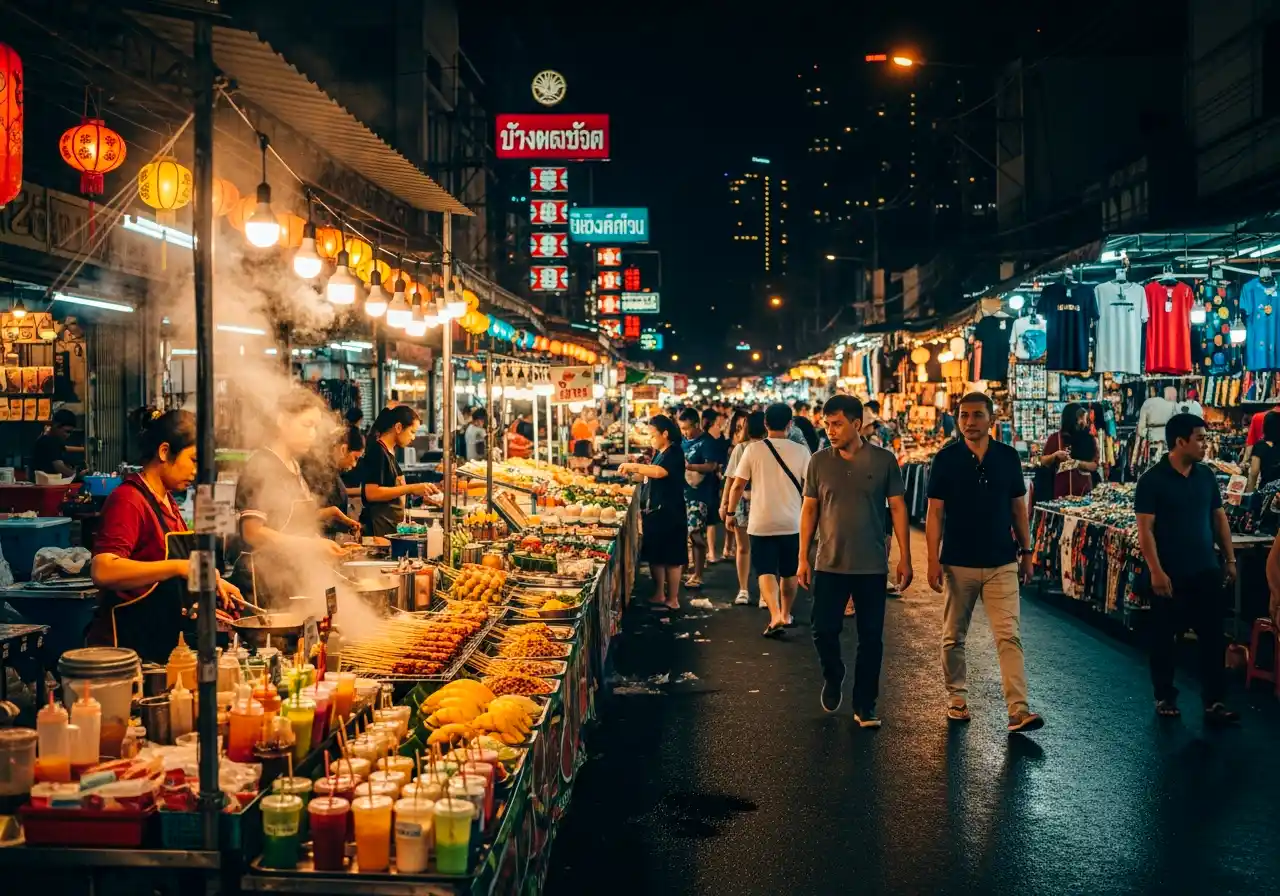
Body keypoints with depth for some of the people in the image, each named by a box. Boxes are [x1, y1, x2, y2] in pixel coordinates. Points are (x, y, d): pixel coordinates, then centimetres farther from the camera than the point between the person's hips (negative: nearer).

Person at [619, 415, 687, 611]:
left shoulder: (674, 453, -15)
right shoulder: (660, 453, 14)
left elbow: (659, 472, -32)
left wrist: (633, 466, -24)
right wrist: (634, 472, 8)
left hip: (669, 514, -9)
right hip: (654, 512, 9)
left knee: (670, 558, -1)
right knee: (654, 555, 13)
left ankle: (673, 600, 6)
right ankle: (659, 595, 24)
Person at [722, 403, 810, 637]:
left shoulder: (753, 449, -5)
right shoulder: (800, 451, -3)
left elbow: (737, 486, -3)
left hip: (761, 523, -1)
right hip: (792, 523, 2)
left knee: (765, 571, 1)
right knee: (788, 573, 17)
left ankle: (775, 616, -18)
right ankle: (785, 615, 31)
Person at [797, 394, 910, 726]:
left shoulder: (884, 460, -3)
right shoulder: (819, 462, 0)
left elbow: (898, 508, 0)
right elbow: (810, 510, 5)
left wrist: (905, 558, -3)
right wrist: (803, 558, 2)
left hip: (872, 567, -1)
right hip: (829, 565, 1)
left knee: (871, 639, 4)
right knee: (824, 631, 0)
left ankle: (864, 707, 17)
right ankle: (833, 677, 30)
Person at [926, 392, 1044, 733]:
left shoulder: (1008, 457, 3)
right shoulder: (946, 459, -3)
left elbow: (1018, 508, 10)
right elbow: (935, 513, -3)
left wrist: (1026, 552, 9)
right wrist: (933, 560, -8)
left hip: (1001, 563, 1)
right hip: (958, 563, 0)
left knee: (1009, 636, -7)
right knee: (953, 637, 10)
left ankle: (1019, 710, -9)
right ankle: (957, 698, 26)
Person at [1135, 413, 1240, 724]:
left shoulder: (1206, 476, 6)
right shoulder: (1152, 480, -11)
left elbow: (1219, 518, 14)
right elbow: (1145, 529, -13)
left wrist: (1230, 559, 10)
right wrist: (1156, 571, -18)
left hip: (1206, 571, 5)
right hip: (1169, 574, -4)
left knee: (1212, 636, 4)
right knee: (1165, 637, 7)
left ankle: (1213, 701, 11)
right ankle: (1165, 698, 20)